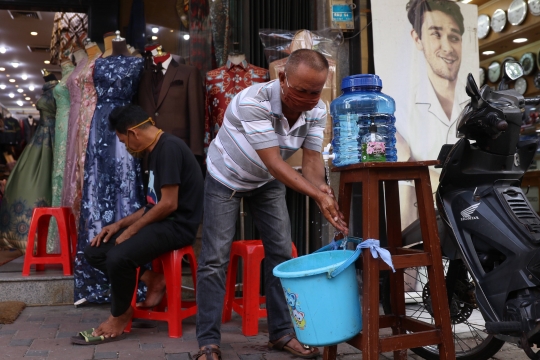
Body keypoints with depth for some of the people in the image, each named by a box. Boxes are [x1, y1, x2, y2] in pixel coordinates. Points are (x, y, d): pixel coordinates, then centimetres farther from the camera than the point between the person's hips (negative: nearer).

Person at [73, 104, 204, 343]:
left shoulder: (169, 147, -16)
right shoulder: (155, 152, 15)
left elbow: (169, 204, -22)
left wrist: (131, 230, -12)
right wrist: (119, 224, 9)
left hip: (177, 225, -10)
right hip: (159, 220, 10)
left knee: (118, 256, -31)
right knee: (94, 252, 5)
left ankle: (120, 315, -6)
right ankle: (152, 281, 5)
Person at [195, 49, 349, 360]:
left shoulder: (317, 110, -18)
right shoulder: (253, 101, -36)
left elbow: (312, 158, -21)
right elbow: (273, 161, -39)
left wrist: (323, 189, -43)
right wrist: (317, 195, -47)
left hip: (268, 182, 5)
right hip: (227, 178, -5)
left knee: (281, 252, 1)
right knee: (216, 257, -7)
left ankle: (282, 332, 13)